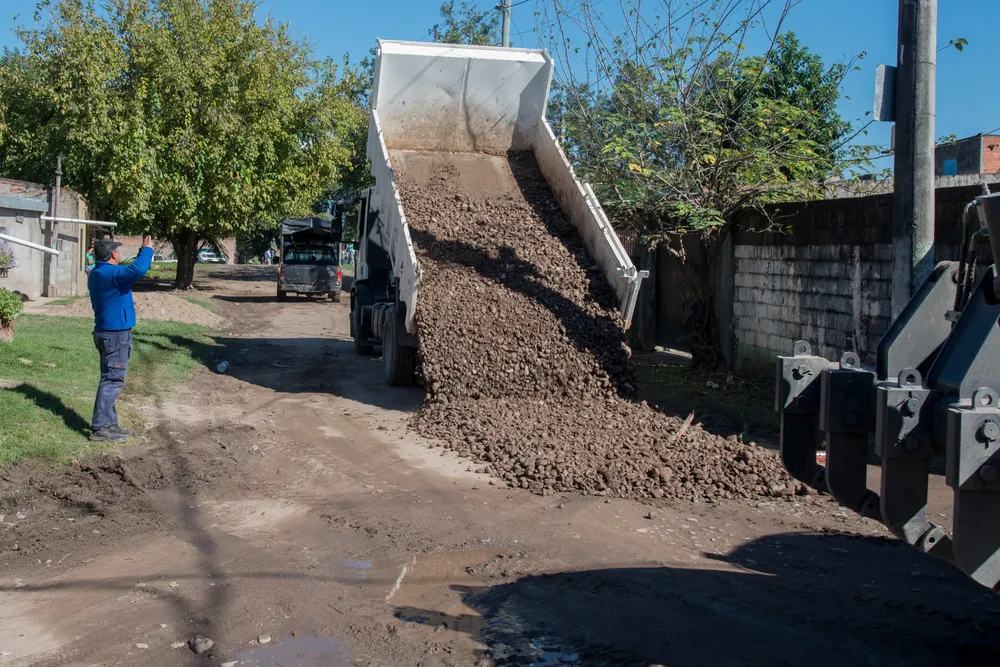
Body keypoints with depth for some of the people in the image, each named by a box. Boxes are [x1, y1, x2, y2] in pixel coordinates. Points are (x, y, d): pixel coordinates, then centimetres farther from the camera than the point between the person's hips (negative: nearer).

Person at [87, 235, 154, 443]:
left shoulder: (98, 273, 12)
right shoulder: (110, 273, -20)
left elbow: (130, 270, 27)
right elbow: (137, 270, -35)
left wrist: (143, 252, 18)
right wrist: (147, 249, -20)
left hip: (108, 333, 10)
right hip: (116, 334, -10)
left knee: (111, 380, 16)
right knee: (112, 381, -7)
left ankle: (110, 423, 23)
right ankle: (99, 428, -7)